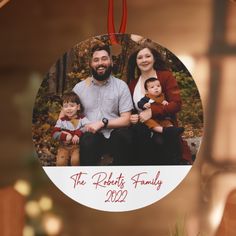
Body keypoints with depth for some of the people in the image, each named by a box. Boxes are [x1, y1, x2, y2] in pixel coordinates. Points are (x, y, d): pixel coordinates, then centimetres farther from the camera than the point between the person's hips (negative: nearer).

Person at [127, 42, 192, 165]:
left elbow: (176, 104, -10)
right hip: (143, 130, 3)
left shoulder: (166, 76, 1)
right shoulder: (133, 82, 12)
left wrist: (152, 111, -21)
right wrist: (131, 117, -7)